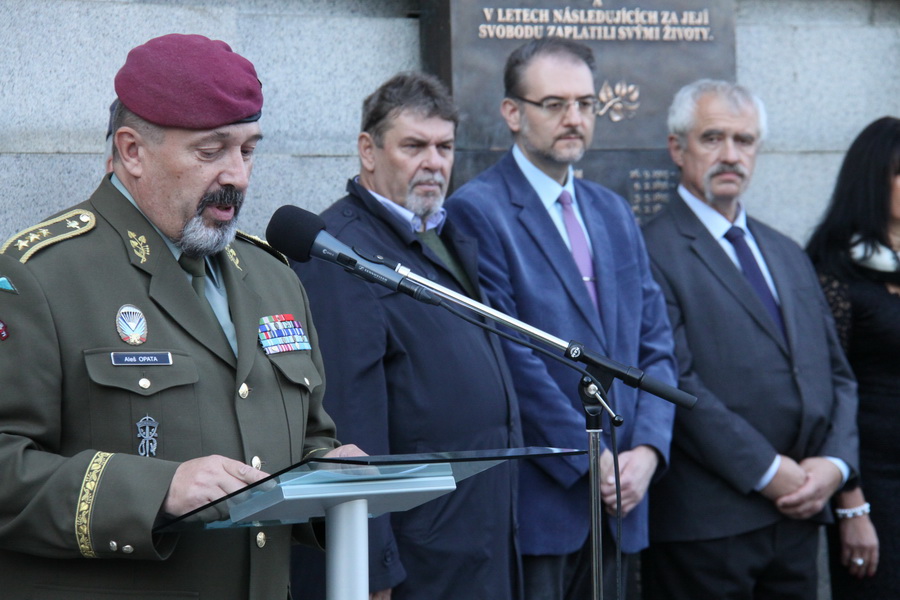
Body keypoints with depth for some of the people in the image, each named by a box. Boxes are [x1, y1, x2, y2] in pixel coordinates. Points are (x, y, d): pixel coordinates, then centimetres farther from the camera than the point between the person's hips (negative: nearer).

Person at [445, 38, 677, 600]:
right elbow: (510, 359, -13)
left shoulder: (614, 212, 16)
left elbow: (656, 343, 13)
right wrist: (589, 461, -13)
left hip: (617, 494, 6)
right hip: (535, 500, -6)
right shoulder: (478, 210, -7)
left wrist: (647, 449, -3)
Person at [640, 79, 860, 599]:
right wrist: (767, 472, -14)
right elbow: (675, 384, -15)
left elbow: (836, 373, 17)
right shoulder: (653, 253, -7)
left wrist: (835, 463, -1)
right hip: (704, 523, -7)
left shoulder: (788, 255, 18)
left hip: (797, 515, 7)